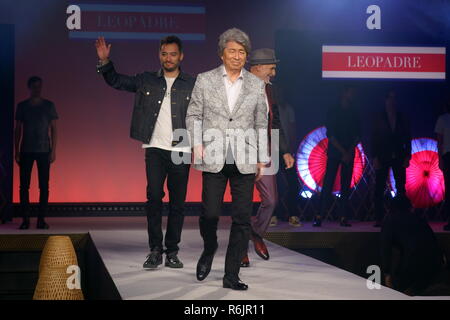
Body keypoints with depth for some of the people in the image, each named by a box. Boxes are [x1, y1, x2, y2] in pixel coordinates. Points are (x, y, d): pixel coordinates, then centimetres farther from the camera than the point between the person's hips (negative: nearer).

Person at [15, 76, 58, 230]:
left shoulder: (49, 105, 4)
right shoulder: (22, 106, 6)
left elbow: (54, 129, 4)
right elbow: (18, 130, 8)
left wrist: (53, 150, -3)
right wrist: (16, 151, 2)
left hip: (44, 151, -1)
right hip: (26, 151, 1)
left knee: (44, 186, -1)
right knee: (24, 185, -1)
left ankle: (41, 219, 3)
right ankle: (25, 219, 3)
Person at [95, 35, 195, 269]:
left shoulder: (192, 85, 6)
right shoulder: (146, 81, 11)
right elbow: (116, 81, 16)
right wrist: (105, 61, 1)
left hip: (181, 151, 0)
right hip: (155, 148, 0)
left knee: (177, 202, 3)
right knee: (154, 197, -10)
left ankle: (172, 251, 12)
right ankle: (155, 250, -2)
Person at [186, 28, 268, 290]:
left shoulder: (257, 85, 8)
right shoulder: (205, 80, 6)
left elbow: (261, 124, 12)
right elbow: (194, 115, 10)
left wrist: (262, 160, 10)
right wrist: (197, 144, -4)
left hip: (245, 160, 1)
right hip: (214, 159, -1)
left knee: (243, 218, -1)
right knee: (210, 214, -2)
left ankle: (232, 275, 8)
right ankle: (209, 250, 31)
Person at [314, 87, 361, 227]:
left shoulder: (354, 113, 12)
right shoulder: (333, 111, 2)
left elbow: (358, 135, 9)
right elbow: (331, 134, -4)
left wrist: (350, 151, -6)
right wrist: (343, 152, -10)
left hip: (349, 154, 3)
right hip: (334, 153, -3)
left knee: (346, 185, 0)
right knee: (328, 184, -8)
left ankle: (344, 218, 0)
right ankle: (319, 216, -10)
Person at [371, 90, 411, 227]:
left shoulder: (403, 118, 7)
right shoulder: (379, 117, 4)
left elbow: (408, 139, 8)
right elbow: (374, 139, 1)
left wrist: (407, 157, -2)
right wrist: (375, 158, -7)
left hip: (399, 158, 1)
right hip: (383, 158, -1)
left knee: (401, 188, -2)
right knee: (379, 188, -4)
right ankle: (379, 219, -2)